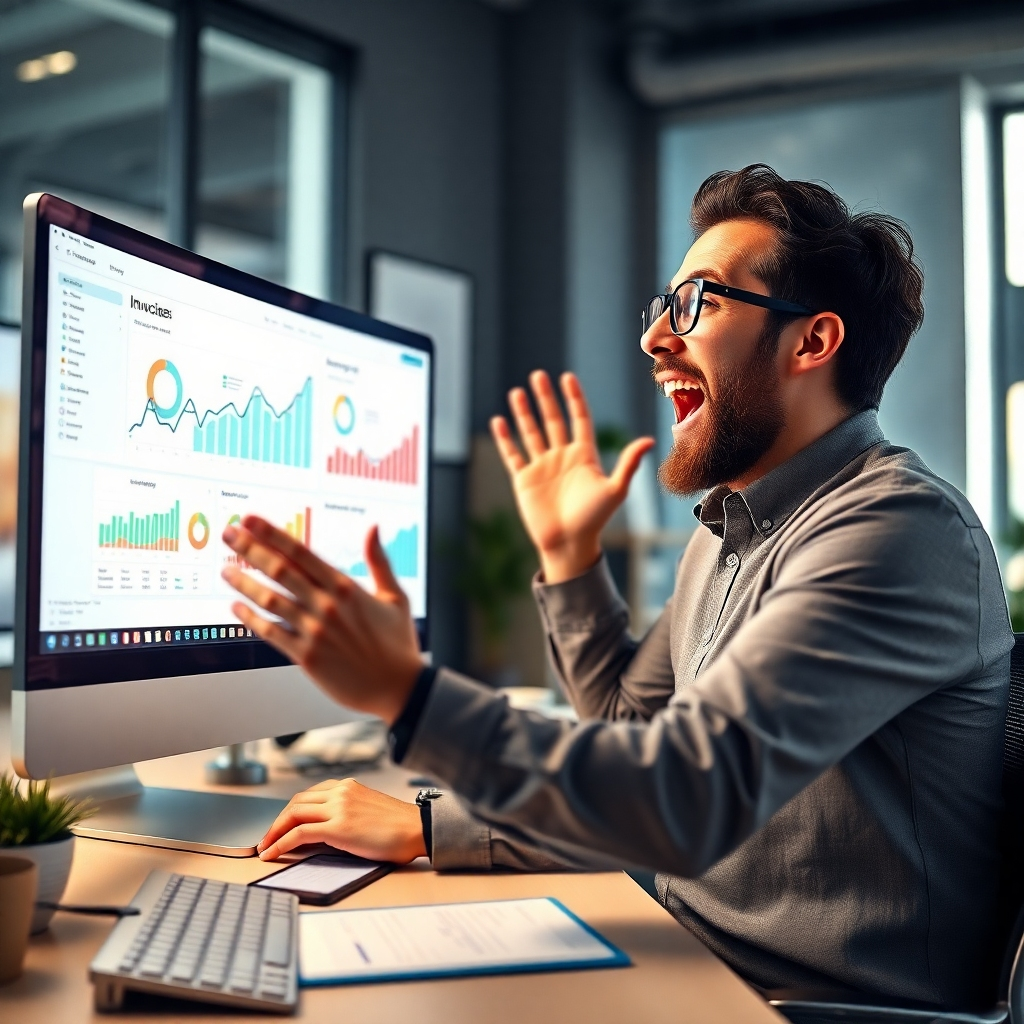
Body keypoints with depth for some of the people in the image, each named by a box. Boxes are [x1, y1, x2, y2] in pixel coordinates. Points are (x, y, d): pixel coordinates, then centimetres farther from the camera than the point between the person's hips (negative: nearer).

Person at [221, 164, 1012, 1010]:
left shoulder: (900, 528, -21)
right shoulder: (731, 526, 10)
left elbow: (691, 796, -31)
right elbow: (628, 718, 20)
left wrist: (406, 693, -33)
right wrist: (567, 552, 11)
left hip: (827, 1000, -7)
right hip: (700, 965, 8)